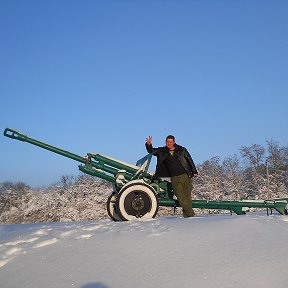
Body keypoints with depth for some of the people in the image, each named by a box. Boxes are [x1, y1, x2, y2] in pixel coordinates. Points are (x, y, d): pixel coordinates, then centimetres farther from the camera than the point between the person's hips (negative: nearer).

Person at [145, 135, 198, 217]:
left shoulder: (182, 150, 5)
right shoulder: (162, 151, 9)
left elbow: (190, 160, 8)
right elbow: (151, 151, 8)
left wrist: (194, 171, 3)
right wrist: (149, 145, -14)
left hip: (186, 176, -1)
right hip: (174, 178, 1)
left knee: (187, 196, 0)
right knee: (180, 196, -7)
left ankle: (187, 214, 9)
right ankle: (191, 213, 0)